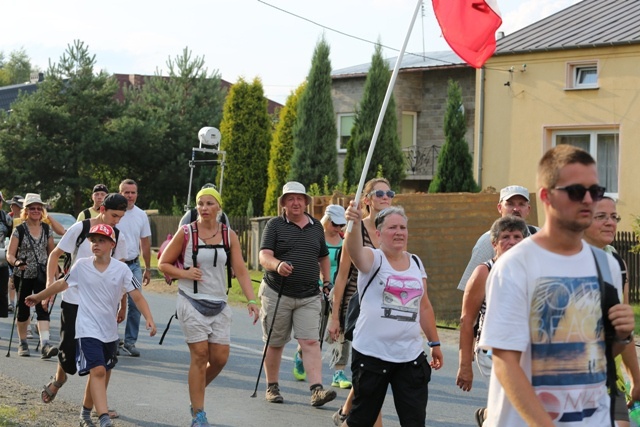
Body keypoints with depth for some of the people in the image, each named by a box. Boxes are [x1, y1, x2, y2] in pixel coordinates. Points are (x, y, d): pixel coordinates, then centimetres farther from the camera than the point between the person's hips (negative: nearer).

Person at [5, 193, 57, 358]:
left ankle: (45, 344, -21)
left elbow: (51, 253, 14)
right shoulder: (19, 230, -4)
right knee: (23, 309, 9)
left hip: (42, 275, 1)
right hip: (23, 276, -1)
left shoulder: (46, 229, 5)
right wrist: (16, 262, -27)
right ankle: (22, 343, 25)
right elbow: (10, 254, -7)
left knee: (43, 308, -12)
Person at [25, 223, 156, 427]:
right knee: (97, 371, -17)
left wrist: (149, 319, -20)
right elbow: (61, 284, 12)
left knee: (102, 373, 14)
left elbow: (137, 296, -7)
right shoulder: (81, 266, -4)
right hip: (88, 329, -3)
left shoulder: (121, 269, -5)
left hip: (110, 331, 3)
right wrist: (38, 297, 22)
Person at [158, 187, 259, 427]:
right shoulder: (186, 233, -3)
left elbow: (241, 271, 0)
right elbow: (163, 264, 2)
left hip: (219, 304, 3)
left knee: (220, 358, 1)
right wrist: (185, 273, -15)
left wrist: (251, 301, -10)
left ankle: (196, 392, 29)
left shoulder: (229, 235, 3)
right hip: (191, 302, -3)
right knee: (200, 355, -7)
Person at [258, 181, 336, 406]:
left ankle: (317, 390, -15)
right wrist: (277, 265, -32)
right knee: (274, 344, 7)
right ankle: (272, 387, 22)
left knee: (310, 342, -9)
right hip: (277, 294, -2)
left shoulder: (316, 227, 12)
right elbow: (264, 256, -13)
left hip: (309, 297, 2)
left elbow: (323, 257, 25)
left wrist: (326, 282, 20)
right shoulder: (275, 225, -1)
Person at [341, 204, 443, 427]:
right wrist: (355, 223, -50)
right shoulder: (372, 258, -5)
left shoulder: (416, 263, 10)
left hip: (411, 356, 4)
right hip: (371, 354, -4)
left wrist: (434, 343, 18)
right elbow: (355, 250, -29)